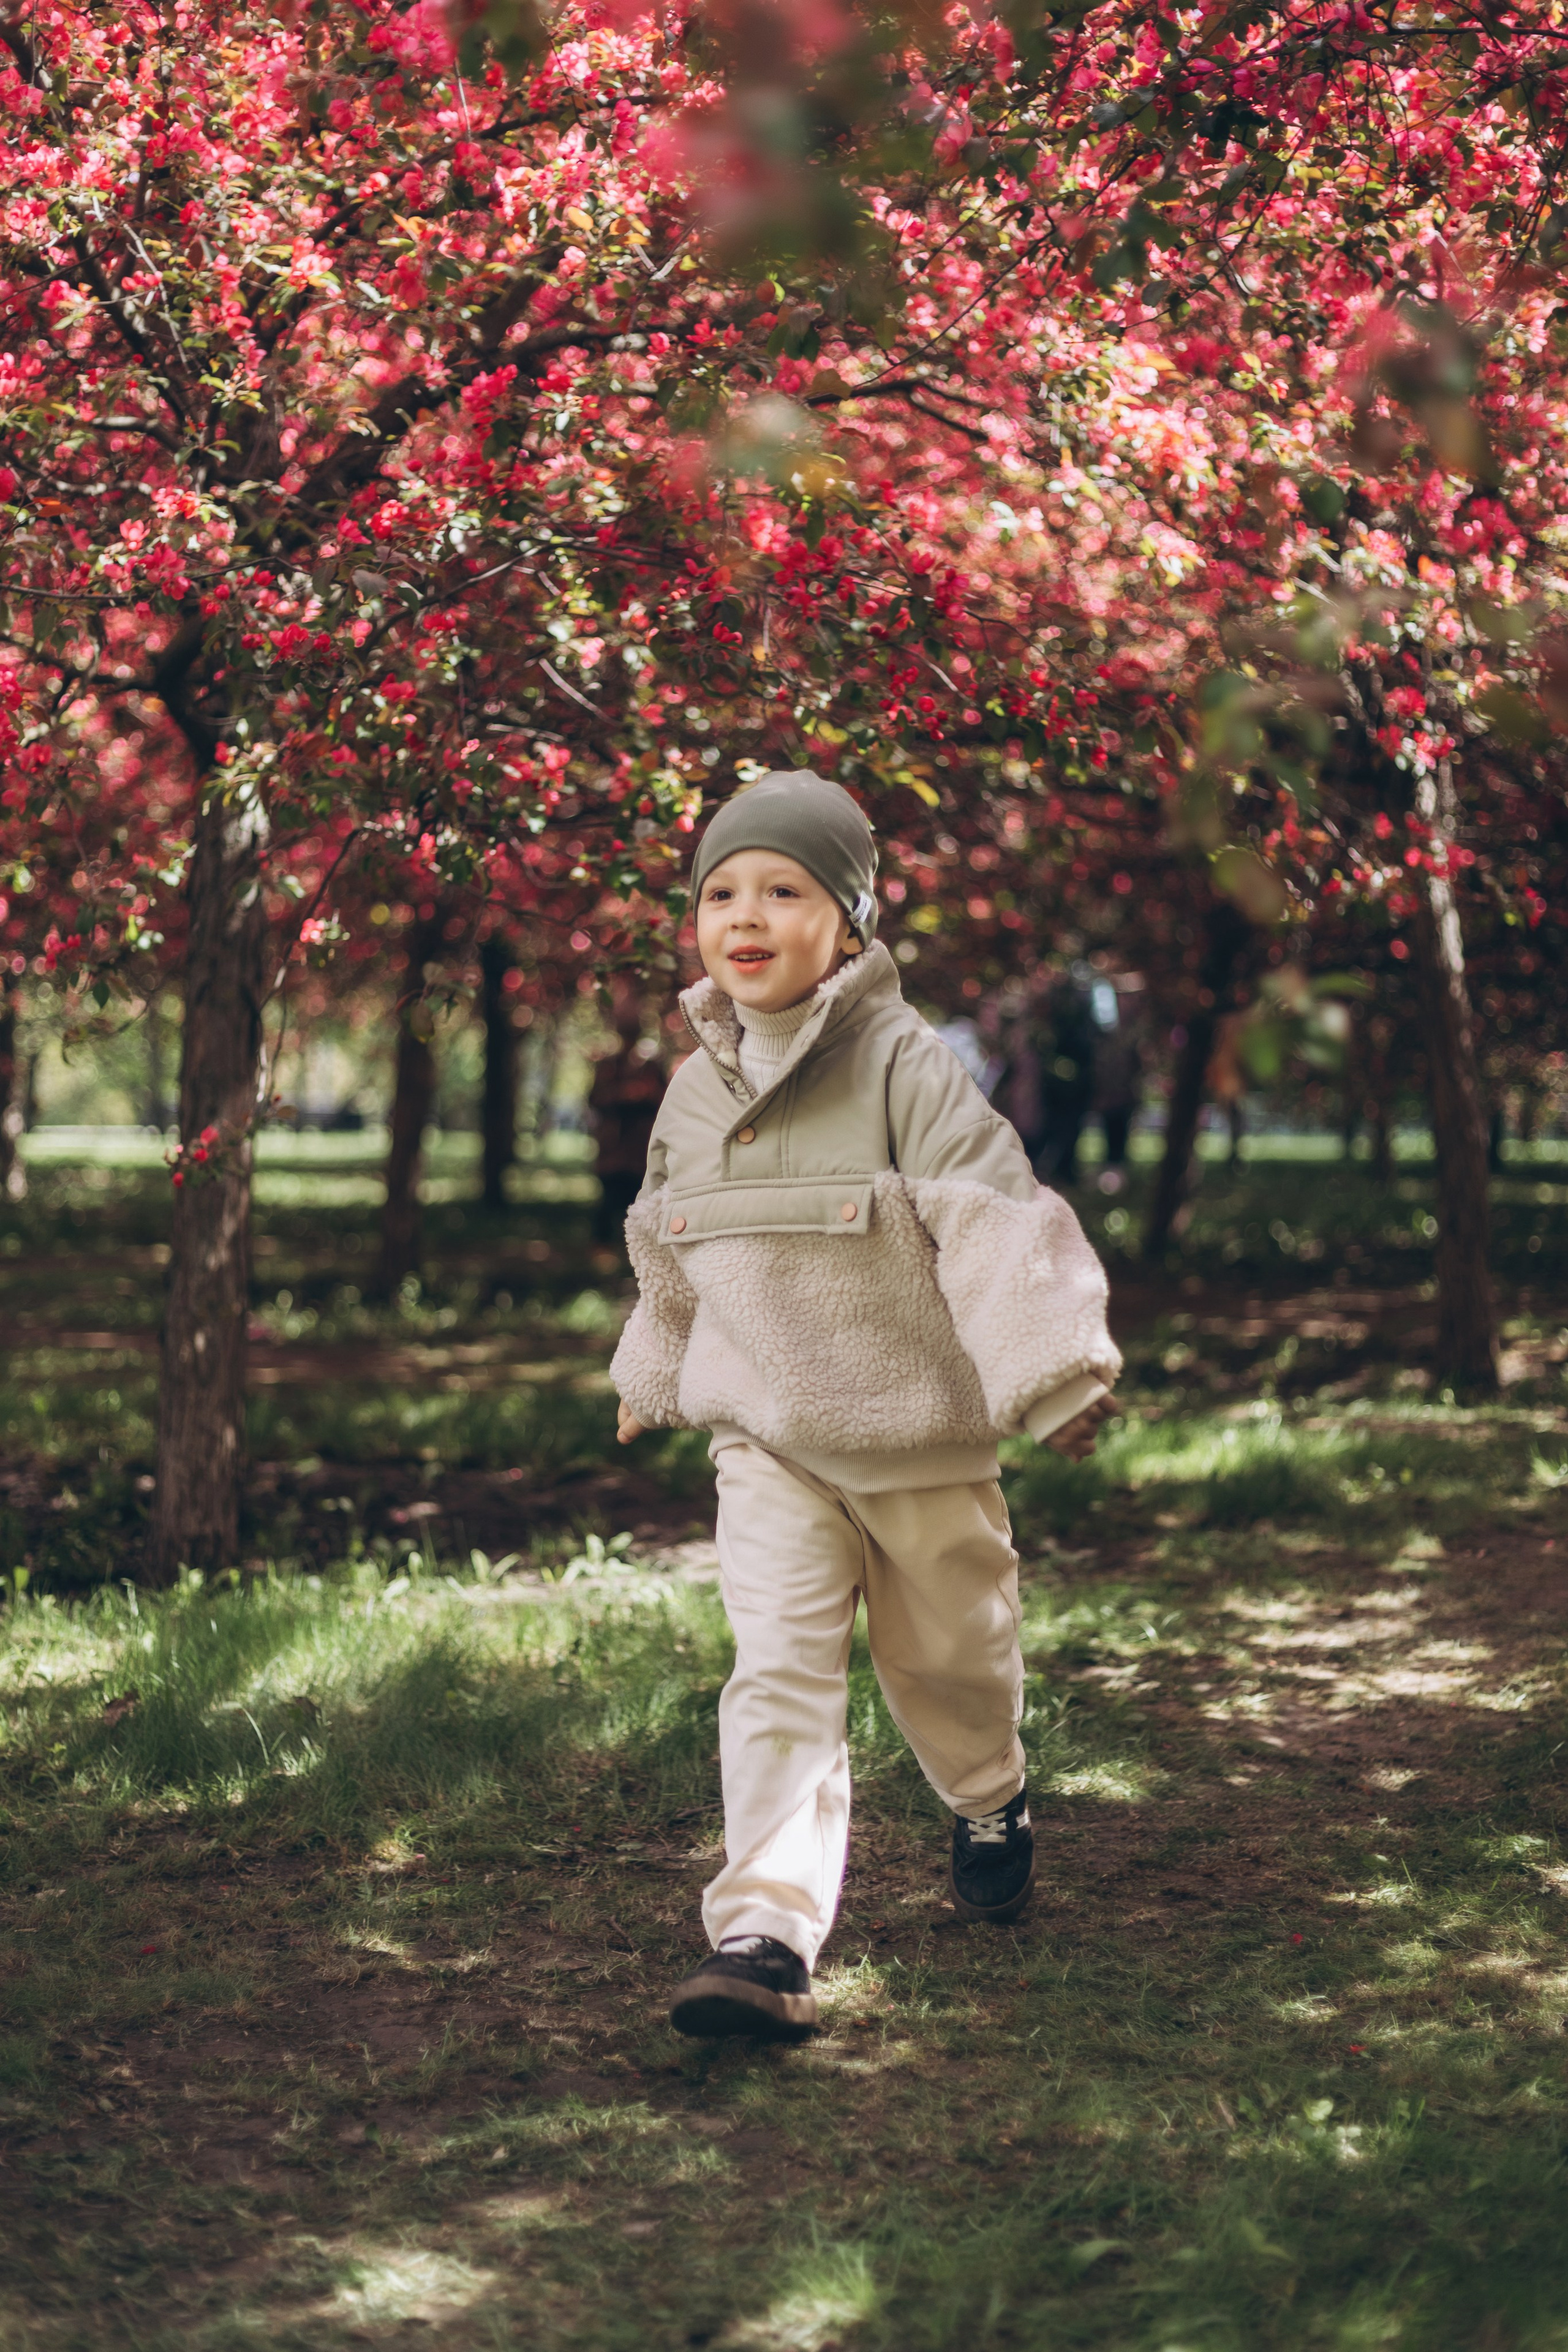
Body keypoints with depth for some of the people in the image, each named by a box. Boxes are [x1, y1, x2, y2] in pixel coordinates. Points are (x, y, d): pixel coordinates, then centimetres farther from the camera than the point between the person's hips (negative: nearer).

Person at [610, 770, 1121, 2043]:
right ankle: (766, 1936, -17)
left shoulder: (905, 1068, -13)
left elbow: (997, 1216, -21)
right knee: (777, 1675, -12)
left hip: (920, 1436, -2)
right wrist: (654, 1379, 33)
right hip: (766, 1446, 2)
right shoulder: (694, 1094, 3)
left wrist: (1058, 1372, -30)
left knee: (945, 1657, 15)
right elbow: (667, 1252, 21)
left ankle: (992, 1805, 47)